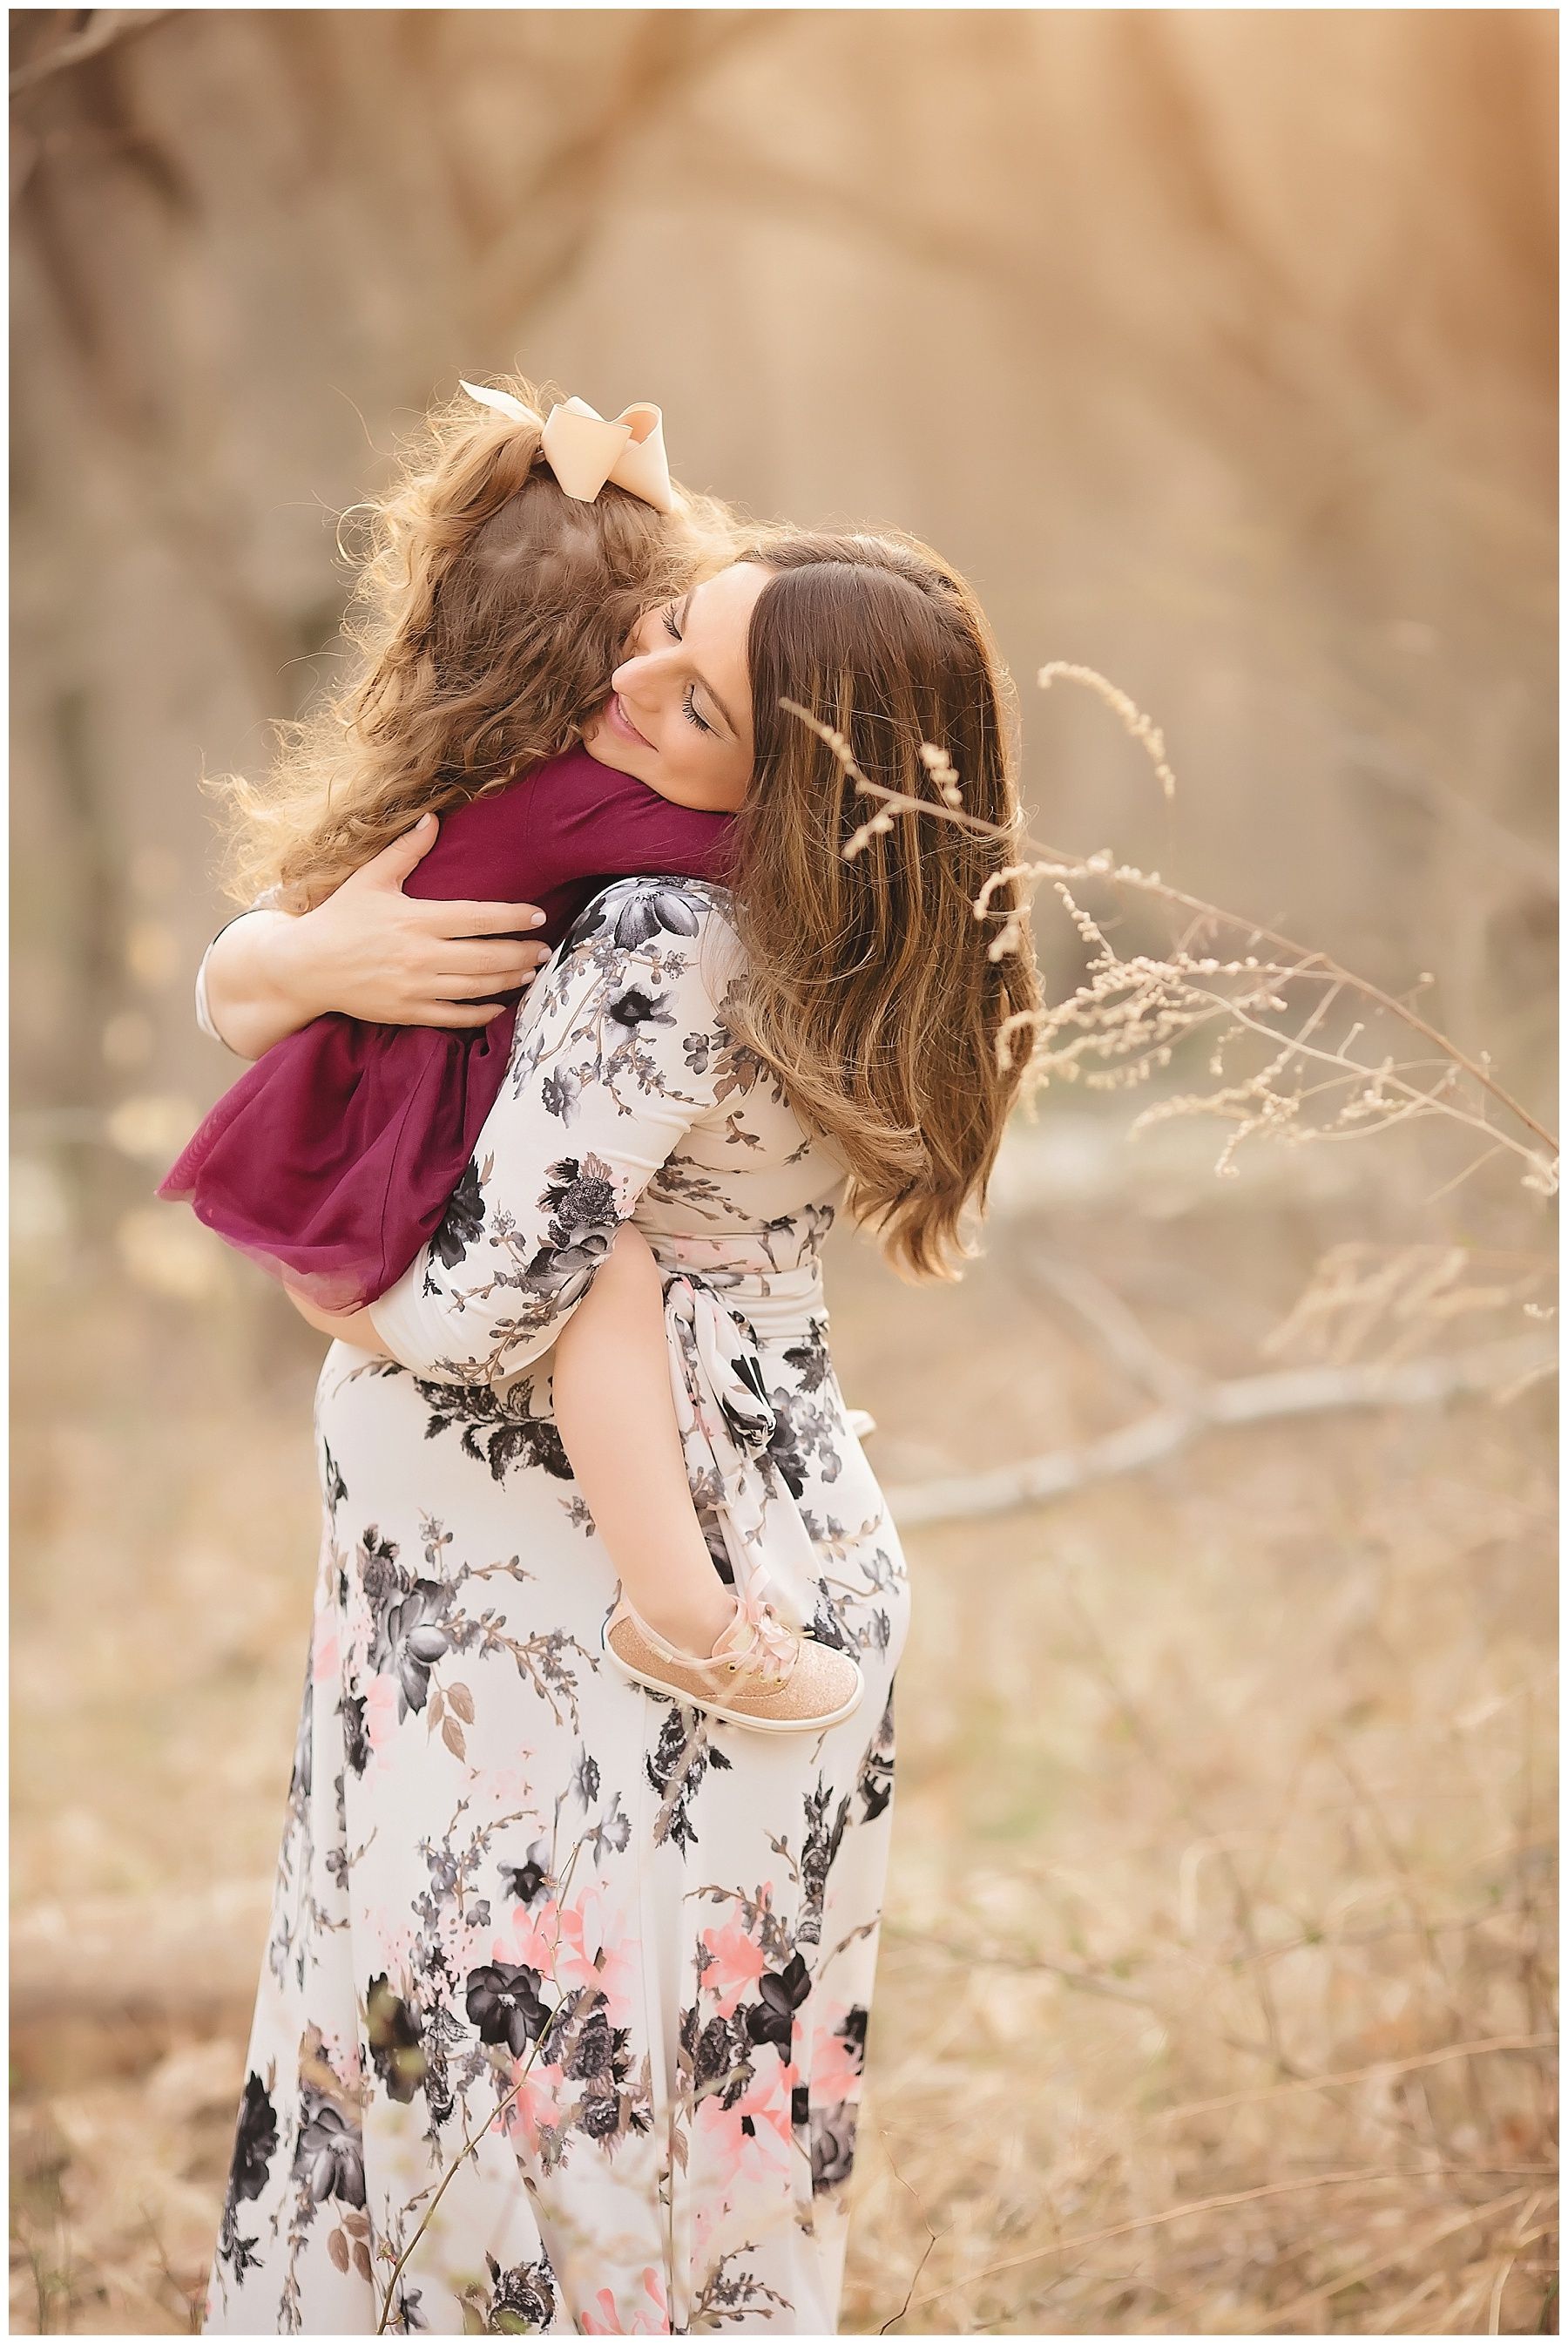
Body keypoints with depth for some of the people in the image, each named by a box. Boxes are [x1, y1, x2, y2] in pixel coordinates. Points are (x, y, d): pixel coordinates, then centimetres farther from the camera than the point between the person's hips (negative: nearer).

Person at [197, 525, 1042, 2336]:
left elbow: (482, 1311, -24)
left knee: (559, 2063, 0)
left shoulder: (667, 944, -23)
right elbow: (237, 970, 8)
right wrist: (307, 960, -15)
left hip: (608, 1640, -9)